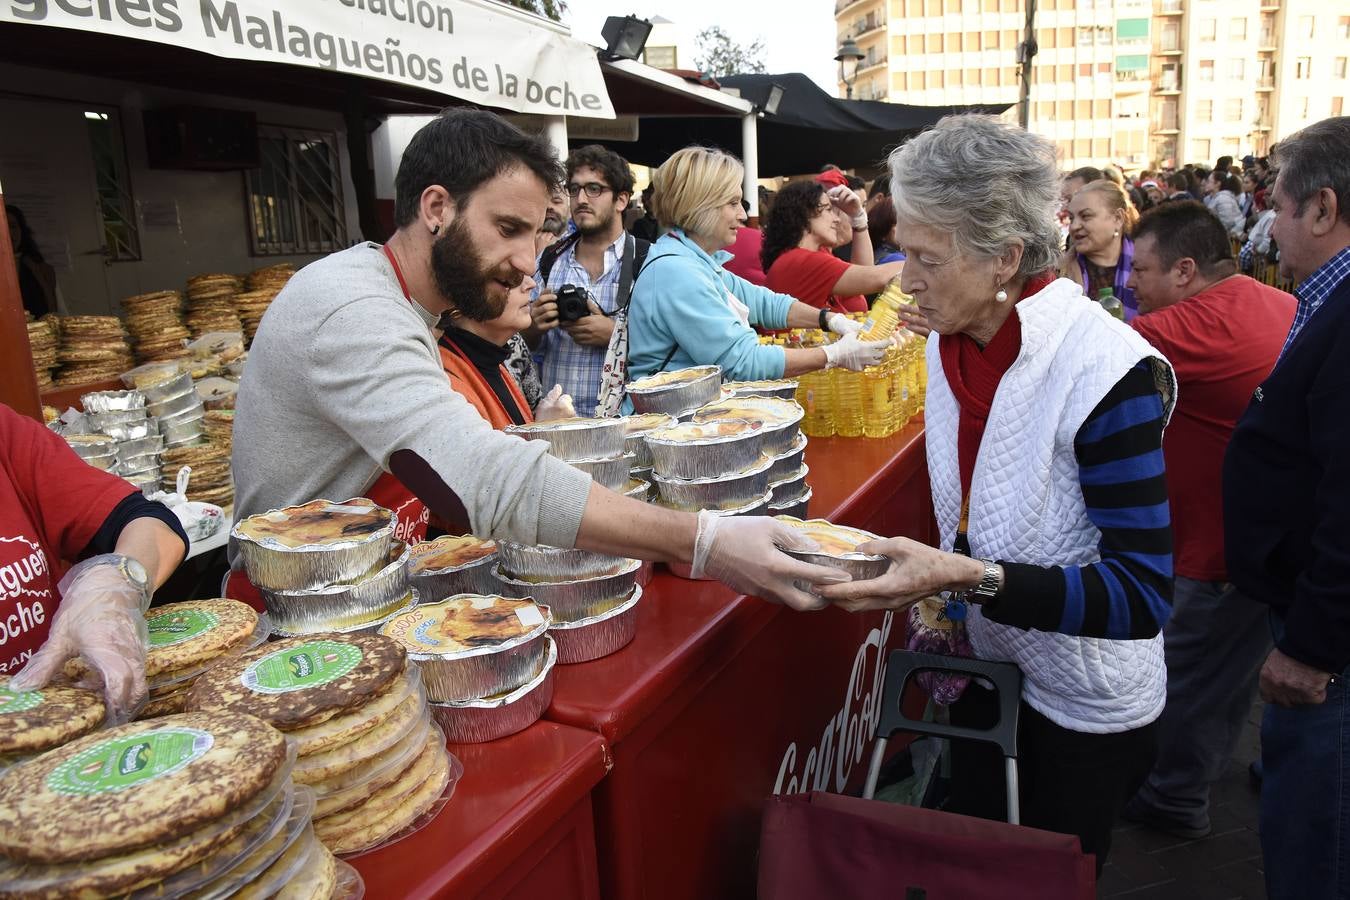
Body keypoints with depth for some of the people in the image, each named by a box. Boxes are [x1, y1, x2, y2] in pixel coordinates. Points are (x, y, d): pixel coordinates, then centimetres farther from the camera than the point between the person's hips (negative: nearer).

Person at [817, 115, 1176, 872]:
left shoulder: (1105, 370, -27)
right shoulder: (952, 342, -6)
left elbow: (1142, 594, -28)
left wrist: (969, 578, -38)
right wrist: (937, 587, 0)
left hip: (1087, 704, -6)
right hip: (986, 666, 6)